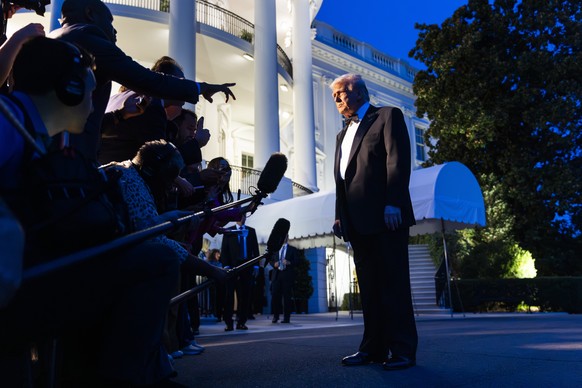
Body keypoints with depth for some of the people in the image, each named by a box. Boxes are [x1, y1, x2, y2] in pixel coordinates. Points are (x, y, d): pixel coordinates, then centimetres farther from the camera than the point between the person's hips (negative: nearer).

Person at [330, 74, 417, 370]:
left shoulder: (387, 116, 5)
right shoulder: (343, 134, 26)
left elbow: (398, 161, -7)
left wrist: (392, 203, -17)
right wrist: (340, 216, 12)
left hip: (385, 216, -7)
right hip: (357, 221, 7)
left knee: (393, 283, -5)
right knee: (368, 286, 7)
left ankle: (402, 349, 1)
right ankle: (374, 346, 13)